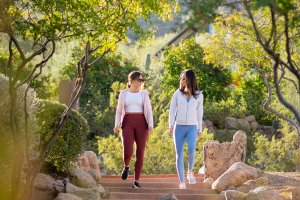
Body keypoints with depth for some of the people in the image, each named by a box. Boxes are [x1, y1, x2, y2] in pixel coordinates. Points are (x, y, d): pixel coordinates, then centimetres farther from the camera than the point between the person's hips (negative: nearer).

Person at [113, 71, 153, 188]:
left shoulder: (144, 94, 8)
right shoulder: (123, 93, 8)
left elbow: (149, 111, 2)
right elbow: (119, 111, 9)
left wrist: (151, 125, -13)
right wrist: (116, 125, -4)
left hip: (141, 124, 1)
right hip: (127, 124, -1)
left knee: (140, 153, -4)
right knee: (127, 151, -17)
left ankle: (136, 181, 4)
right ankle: (126, 167, 18)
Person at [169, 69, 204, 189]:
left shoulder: (199, 95, 6)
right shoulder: (177, 94, 5)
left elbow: (199, 113, 11)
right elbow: (172, 110, 0)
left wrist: (200, 130, 10)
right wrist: (170, 125, -16)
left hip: (192, 128, -1)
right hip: (179, 127, 1)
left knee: (191, 149, -25)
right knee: (179, 155, -5)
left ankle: (190, 172, 0)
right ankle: (182, 182, -1)